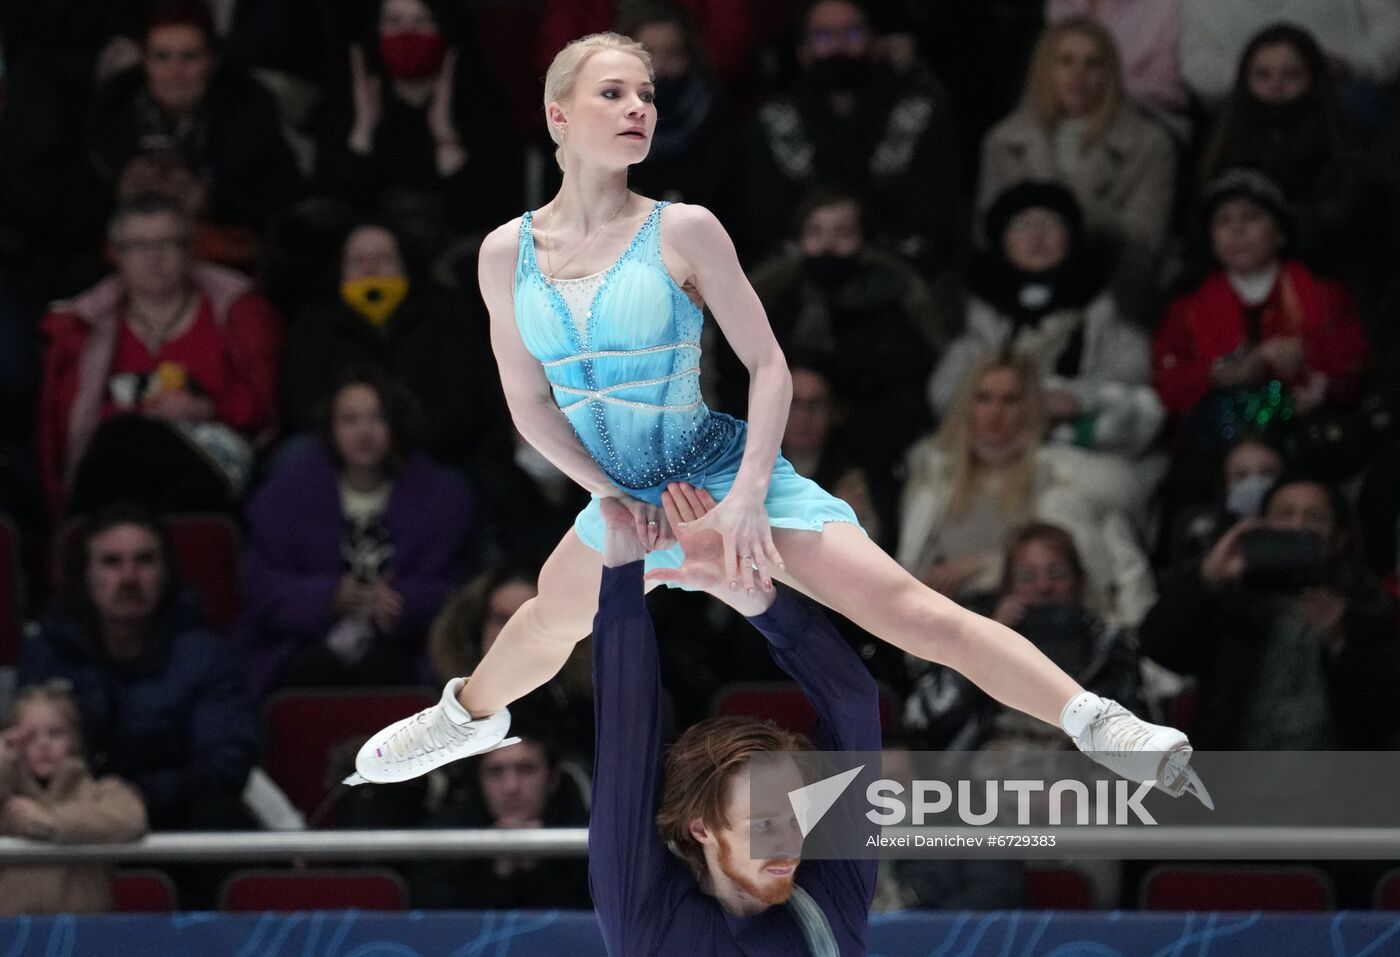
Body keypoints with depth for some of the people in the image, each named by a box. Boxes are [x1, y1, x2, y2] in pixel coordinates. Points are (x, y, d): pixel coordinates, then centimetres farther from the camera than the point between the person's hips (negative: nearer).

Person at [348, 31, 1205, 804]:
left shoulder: (684, 231, -15)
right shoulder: (509, 254, -5)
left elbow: (769, 367, -11)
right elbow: (530, 403, 3)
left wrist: (748, 496, -20)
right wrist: (610, 496, -6)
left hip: (727, 474, -5)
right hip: (624, 492, 5)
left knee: (913, 611, -19)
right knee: (549, 621, 30)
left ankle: (1104, 728, -26)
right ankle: (471, 715, 65)